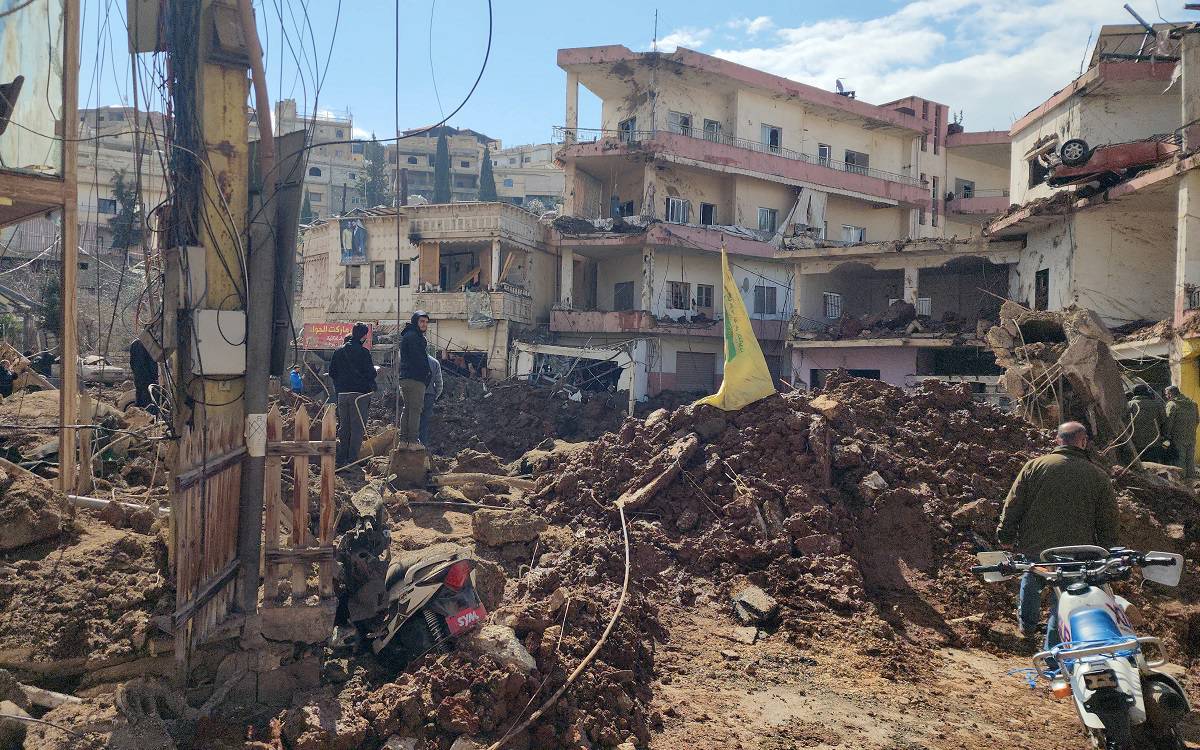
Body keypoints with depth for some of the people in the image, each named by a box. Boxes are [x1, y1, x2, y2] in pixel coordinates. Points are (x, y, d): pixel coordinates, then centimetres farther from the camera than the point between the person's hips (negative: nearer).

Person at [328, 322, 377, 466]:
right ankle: (352, 459, -6)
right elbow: (370, 373, -8)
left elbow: (331, 372, 11)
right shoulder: (363, 352, -9)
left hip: (342, 393, 6)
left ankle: (341, 459, 14)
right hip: (360, 393, -6)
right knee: (358, 427, -2)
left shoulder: (339, 351, 9)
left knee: (343, 427, 12)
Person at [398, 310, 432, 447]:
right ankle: (413, 441, -10)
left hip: (405, 378, 11)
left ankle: (403, 440, 14)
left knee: (408, 409, 13)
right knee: (416, 409, -9)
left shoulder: (407, 335, 22)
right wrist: (428, 374, -7)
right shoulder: (413, 336, -11)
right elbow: (419, 359, -18)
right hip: (415, 379, -11)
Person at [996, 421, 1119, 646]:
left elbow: (1013, 506, -2)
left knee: (1030, 581, 31)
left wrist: (1006, 536, 8)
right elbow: (1109, 524, 3)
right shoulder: (1100, 477, -1)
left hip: (1034, 550, 1)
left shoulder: (1035, 466, -4)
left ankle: (1027, 623, 46)